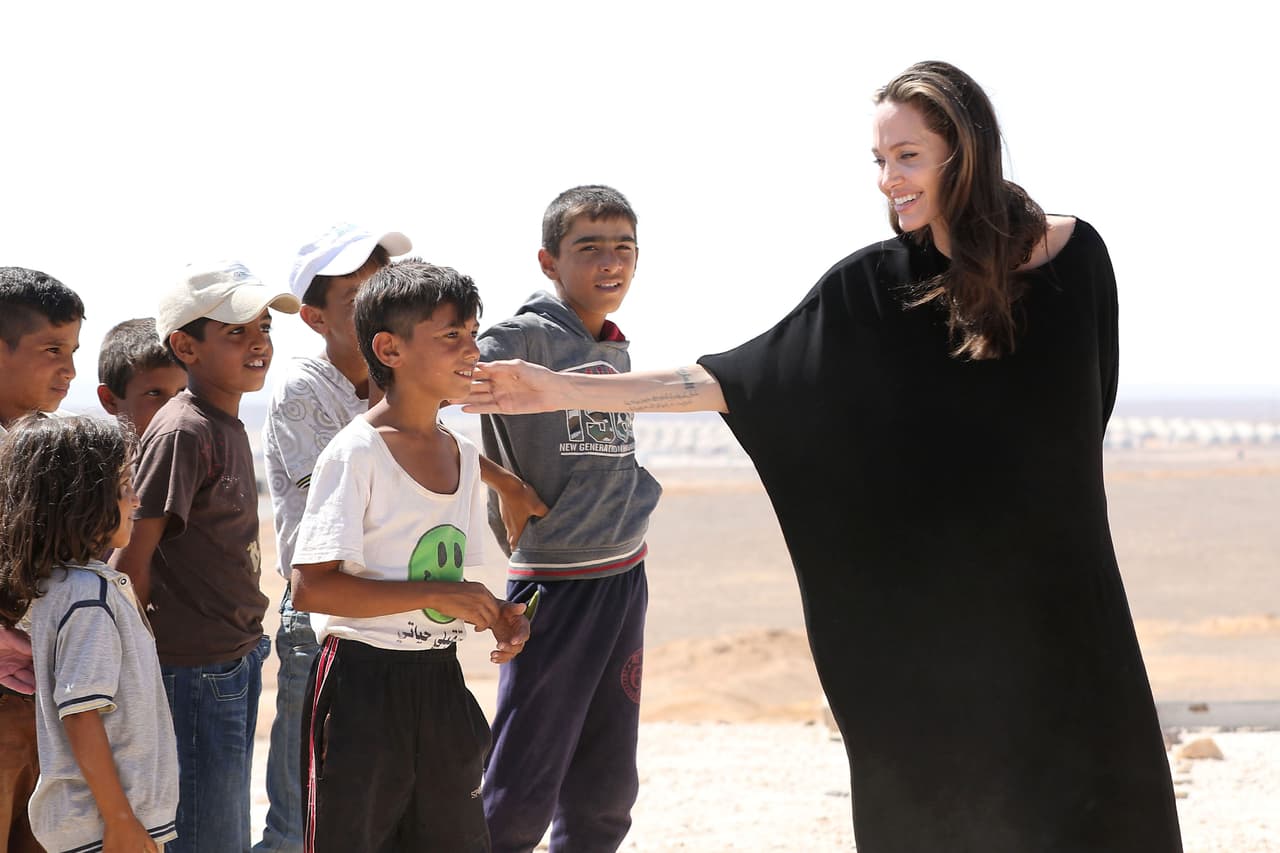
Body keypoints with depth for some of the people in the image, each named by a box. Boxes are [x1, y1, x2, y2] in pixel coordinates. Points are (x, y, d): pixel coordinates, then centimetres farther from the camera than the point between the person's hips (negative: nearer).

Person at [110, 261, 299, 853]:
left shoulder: (228, 425, 11)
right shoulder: (182, 432, -17)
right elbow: (131, 559, -17)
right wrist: (146, 664, -12)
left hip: (236, 661, 9)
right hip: (196, 671, -9)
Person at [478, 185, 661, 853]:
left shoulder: (617, 352, 11)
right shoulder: (525, 338, -12)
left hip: (624, 578, 8)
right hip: (554, 586, -8)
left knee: (606, 794, 13)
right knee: (523, 796, -5)